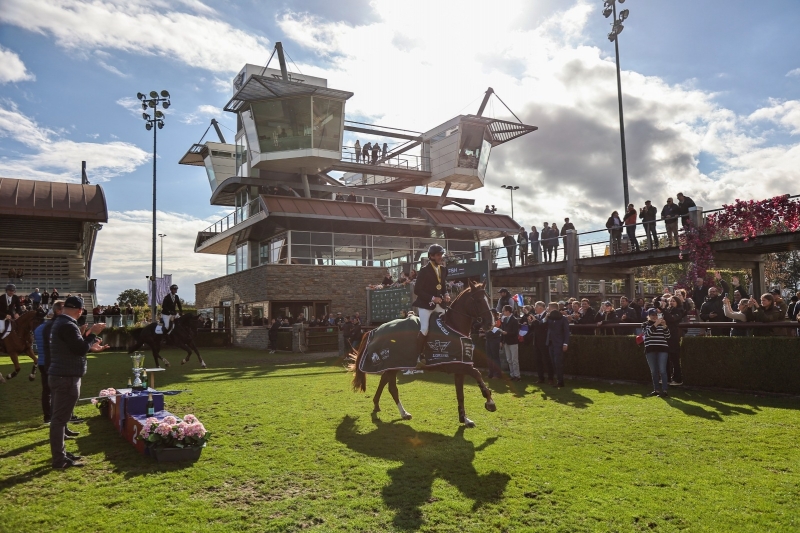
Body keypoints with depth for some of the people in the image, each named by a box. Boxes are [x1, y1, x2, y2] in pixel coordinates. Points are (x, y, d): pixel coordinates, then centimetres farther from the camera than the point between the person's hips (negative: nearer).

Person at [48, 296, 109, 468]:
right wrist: (93, 334, -11)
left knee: (59, 417, 17)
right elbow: (80, 348, -22)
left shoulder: (60, 322, 15)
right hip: (66, 378, -11)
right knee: (60, 418, -5)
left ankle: (60, 454, 27)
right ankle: (59, 460, 1)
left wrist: (91, 347, 20)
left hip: (60, 375, 11)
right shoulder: (68, 325, -19)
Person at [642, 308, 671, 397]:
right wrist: (656, 324, -22)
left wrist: (664, 326, -13)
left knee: (662, 370, -8)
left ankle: (665, 391, -10)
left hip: (662, 349, -1)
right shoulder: (645, 324, 7)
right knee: (653, 371, 6)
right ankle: (656, 390, 14)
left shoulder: (661, 324, 10)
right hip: (650, 350, 1)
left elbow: (667, 336, 1)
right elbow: (648, 333, -13)